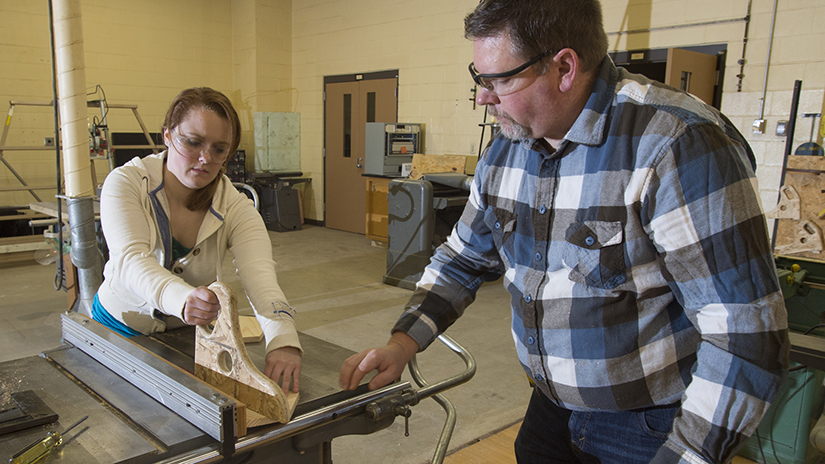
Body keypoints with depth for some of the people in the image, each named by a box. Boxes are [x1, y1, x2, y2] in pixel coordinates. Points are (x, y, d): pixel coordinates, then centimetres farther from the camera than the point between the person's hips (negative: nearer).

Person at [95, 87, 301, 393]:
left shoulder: (235, 207, -11)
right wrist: (182, 299, -52)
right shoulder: (125, 183, -14)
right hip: (119, 325, -1)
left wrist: (283, 342, -47)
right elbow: (131, 259, -30)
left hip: (190, 333, 1)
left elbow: (259, 274, -28)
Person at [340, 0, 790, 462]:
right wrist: (404, 341, -4)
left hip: (653, 426, -5)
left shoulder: (679, 146, -25)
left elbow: (746, 332, -25)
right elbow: (464, 258, 8)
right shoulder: (506, 150, -3)